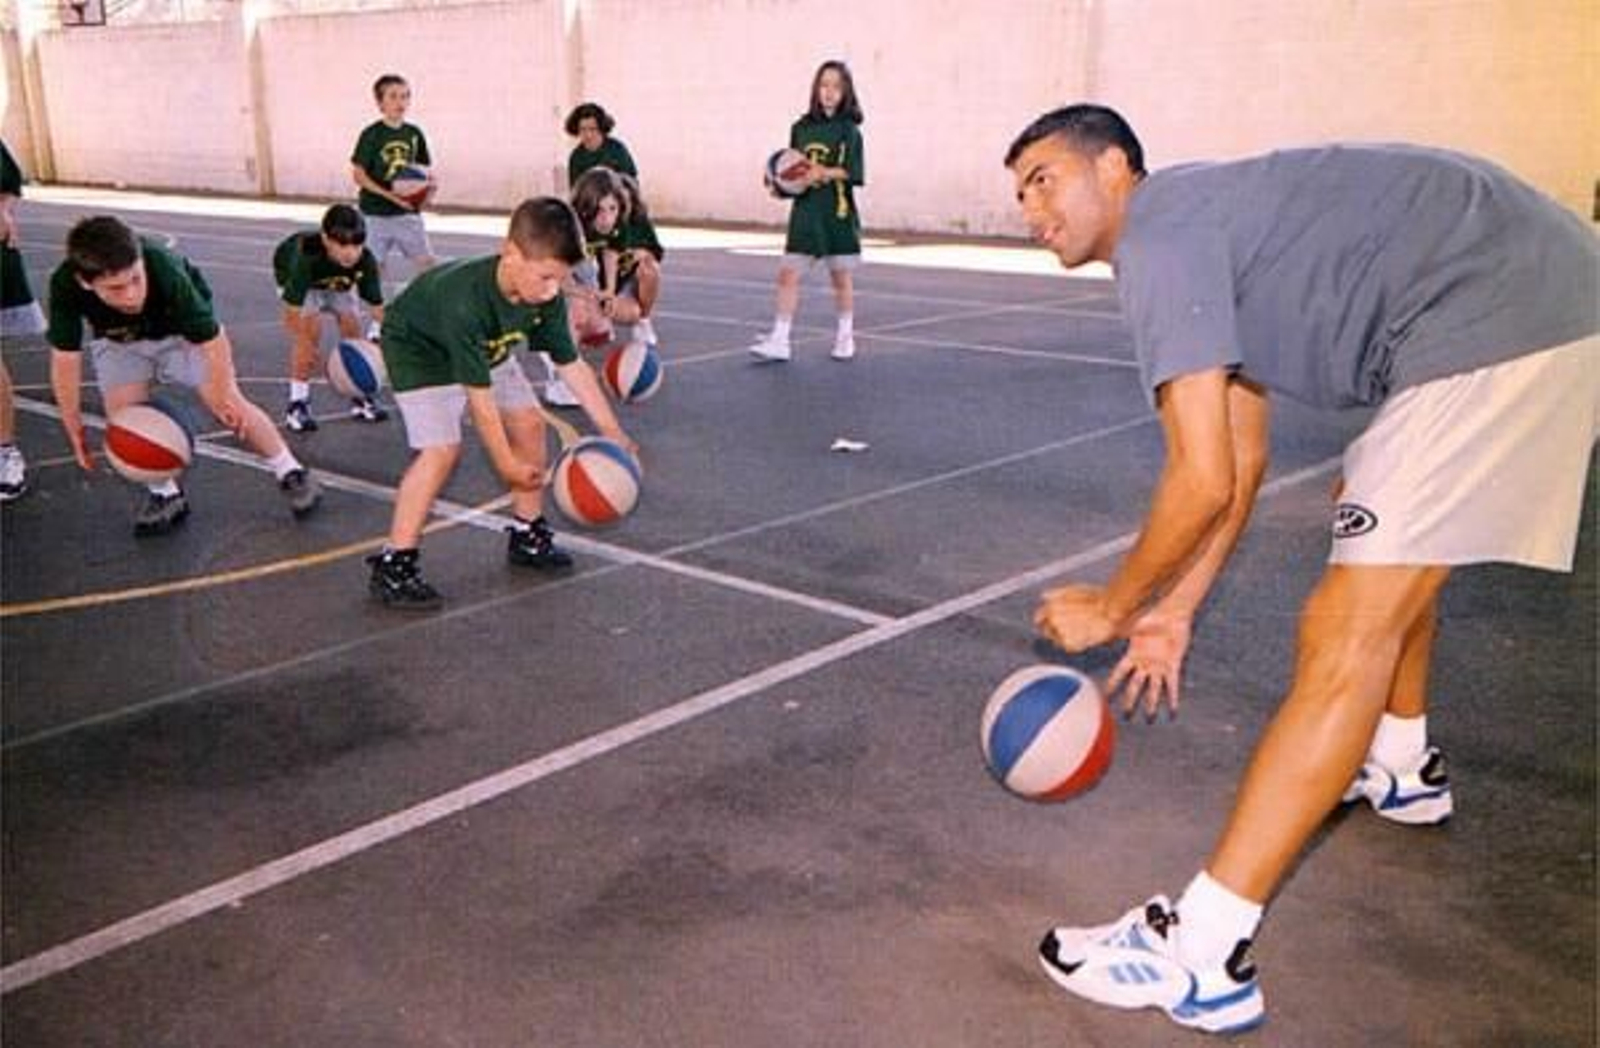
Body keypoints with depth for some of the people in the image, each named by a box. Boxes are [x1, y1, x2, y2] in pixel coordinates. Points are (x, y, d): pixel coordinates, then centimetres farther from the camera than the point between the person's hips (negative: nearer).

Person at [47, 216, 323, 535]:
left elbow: (212, 341, -30)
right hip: (118, 341, 2)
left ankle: (291, 474, 9)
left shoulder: (166, 272, -42)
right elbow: (65, 358, -22)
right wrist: (75, 430, -18)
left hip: (181, 327, -2)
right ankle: (166, 495, 10)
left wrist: (223, 397, -23)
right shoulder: (65, 285, -35)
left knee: (230, 407, -10)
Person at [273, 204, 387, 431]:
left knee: (353, 326, -2)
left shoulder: (366, 261, -35)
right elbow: (291, 315, -40)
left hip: (339, 282, 4)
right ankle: (297, 404, -14)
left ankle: (361, 398, 16)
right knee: (311, 328, -21)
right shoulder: (306, 258, -44)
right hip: (293, 276, -4)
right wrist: (307, 348, -46)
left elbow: (377, 307, -27)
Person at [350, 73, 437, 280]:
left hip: (408, 211, 4)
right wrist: (389, 195, -23)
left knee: (426, 262, -2)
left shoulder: (414, 133, 4)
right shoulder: (371, 135, -9)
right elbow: (358, 175, -10)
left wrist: (430, 182, -9)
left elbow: (421, 168, 15)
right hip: (376, 212, -3)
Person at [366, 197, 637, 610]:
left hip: (485, 348, 7)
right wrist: (508, 465, -28)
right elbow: (479, 396, -36)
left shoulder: (546, 298, -23)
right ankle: (392, 566, -14)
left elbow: (572, 365, -12)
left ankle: (528, 536, 21)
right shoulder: (465, 301, -42)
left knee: (529, 422, 3)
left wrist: (611, 431, -13)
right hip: (420, 348, -7)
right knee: (442, 449, -21)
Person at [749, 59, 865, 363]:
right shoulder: (801, 128, 7)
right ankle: (779, 340, 0)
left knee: (840, 277, 10)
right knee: (788, 273, -3)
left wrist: (825, 172, -24)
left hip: (838, 213, -3)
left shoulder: (849, 130, -4)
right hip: (805, 212, 3)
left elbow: (852, 172, -11)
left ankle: (845, 336, 26)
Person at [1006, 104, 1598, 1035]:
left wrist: (1111, 608, 1)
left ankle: (1202, 957, -12)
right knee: (1390, 548, 31)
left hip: (1500, 319, -11)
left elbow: (1203, 482, -15)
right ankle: (1402, 766, 51)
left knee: (1347, 637, -14)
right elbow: (1243, 461, 24)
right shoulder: (1210, 226, 21)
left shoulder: (1158, 235, -10)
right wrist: (1176, 610, 27)